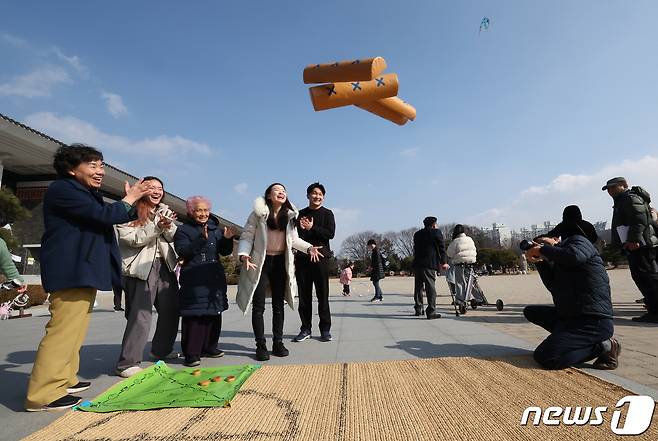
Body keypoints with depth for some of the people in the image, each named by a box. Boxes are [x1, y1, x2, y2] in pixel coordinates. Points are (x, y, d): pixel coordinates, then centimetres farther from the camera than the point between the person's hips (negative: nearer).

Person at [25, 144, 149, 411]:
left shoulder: (88, 194, 21)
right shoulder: (62, 189, -10)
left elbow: (113, 218, 22)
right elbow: (103, 215, -21)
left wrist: (133, 203, 9)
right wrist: (128, 200, -6)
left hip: (83, 271, 11)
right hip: (71, 271, -11)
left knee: (75, 329, 15)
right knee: (63, 330, -10)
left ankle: (64, 380, 25)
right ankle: (42, 394, -4)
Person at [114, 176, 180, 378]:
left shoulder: (165, 211, 17)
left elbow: (174, 237, 8)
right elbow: (131, 239, -13)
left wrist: (168, 226, -14)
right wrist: (157, 227, -22)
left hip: (165, 266, 7)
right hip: (141, 268, -7)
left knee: (171, 310, 12)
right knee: (140, 314, -10)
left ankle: (161, 350, 30)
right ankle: (127, 363, -1)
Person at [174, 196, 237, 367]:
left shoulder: (216, 228, 12)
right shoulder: (183, 230, 0)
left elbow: (225, 252, 11)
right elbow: (182, 252, -15)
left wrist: (227, 238, -8)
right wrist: (201, 239, -24)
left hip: (215, 278, 5)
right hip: (194, 280, -5)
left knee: (214, 314, 10)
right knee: (194, 316, -6)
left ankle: (209, 347, 24)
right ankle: (191, 353, 4)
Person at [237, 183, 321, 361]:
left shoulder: (290, 215, 2)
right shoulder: (258, 213, -9)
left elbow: (294, 239, 9)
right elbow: (246, 237, -8)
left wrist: (309, 247, -5)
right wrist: (244, 255, -24)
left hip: (280, 263, 4)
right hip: (260, 262, -3)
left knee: (278, 305, 10)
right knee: (259, 306, 0)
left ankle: (278, 343, 22)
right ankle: (261, 346, 11)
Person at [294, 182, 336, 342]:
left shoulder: (327, 214, 7)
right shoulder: (300, 214, 13)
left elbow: (330, 234, -5)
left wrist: (312, 228, -11)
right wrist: (300, 228, -9)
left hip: (320, 257, -2)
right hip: (302, 258, 2)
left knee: (323, 295, 1)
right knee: (304, 295, 5)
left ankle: (325, 329, 10)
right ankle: (305, 328, 15)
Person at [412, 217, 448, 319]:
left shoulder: (417, 234, 17)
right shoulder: (436, 232, 1)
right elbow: (441, 248, -1)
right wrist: (443, 262, 4)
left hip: (417, 263, 6)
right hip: (429, 264, -6)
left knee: (418, 287, 14)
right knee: (430, 287, -3)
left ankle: (418, 309, 21)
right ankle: (431, 312, -5)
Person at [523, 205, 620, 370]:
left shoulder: (578, 240, -4)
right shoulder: (559, 263, 21)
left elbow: (575, 256, -29)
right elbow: (554, 287, 8)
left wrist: (543, 249, -15)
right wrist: (540, 260, 2)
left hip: (594, 321, -9)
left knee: (544, 357, -20)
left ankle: (603, 346, -5)